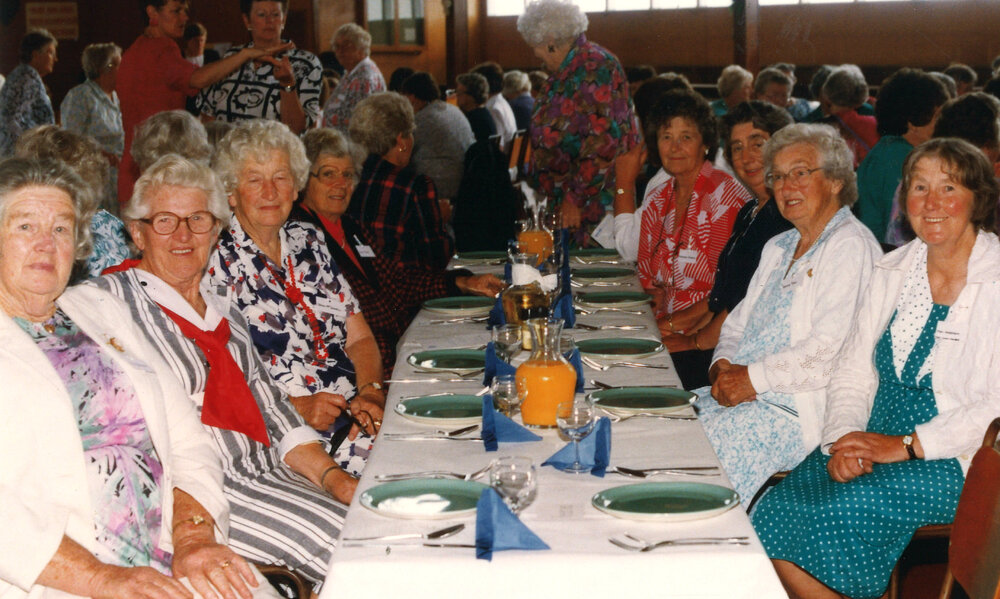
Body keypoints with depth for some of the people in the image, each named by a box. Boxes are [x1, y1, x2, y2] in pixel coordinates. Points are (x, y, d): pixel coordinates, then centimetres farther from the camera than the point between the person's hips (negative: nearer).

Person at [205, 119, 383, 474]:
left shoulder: (307, 242, 18)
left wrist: (371, 391, -3)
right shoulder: (216, 264, -2)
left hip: (355, 416, 6)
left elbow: (359, 338, 17)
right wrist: (294, 407, -17)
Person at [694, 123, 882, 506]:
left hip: (800, 410, -8)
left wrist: (753, 378, -15)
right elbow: (739, 323, 23)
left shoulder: (851, 246, -8)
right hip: (741, 392, 9)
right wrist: (723, 367, 1)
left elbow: (829, 350, -18)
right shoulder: (778, 248, 21)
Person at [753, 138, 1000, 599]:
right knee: (771, 518, -18)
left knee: (843, 509, -28)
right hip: (874, 448, 6)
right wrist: (843, 440, -8)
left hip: (955, 462, -5)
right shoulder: (893, 272, 13)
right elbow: (853, 373, 11)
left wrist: (906, 446, -17)